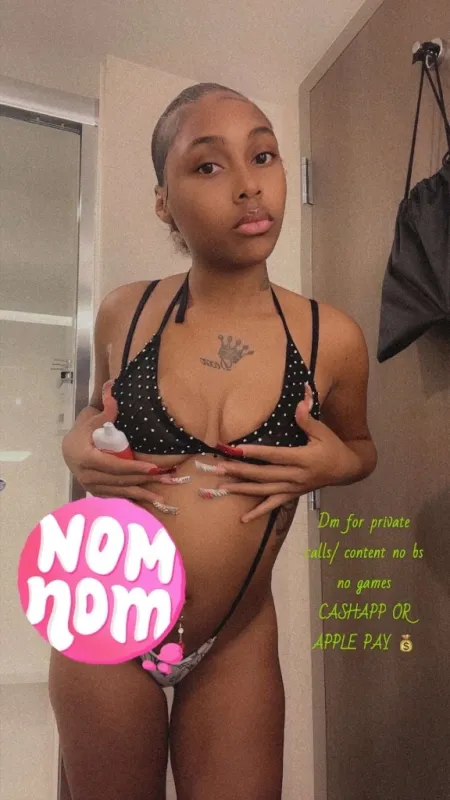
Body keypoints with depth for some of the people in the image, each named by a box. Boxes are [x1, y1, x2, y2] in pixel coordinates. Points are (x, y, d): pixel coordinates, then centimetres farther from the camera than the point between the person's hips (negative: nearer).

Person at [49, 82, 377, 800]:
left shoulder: (332, 339, -12)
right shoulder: (123, 314, -9)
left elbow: (361, 446, 7)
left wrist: (337, 463, -16)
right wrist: (78, 445, -11)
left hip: (238, 646, -1)